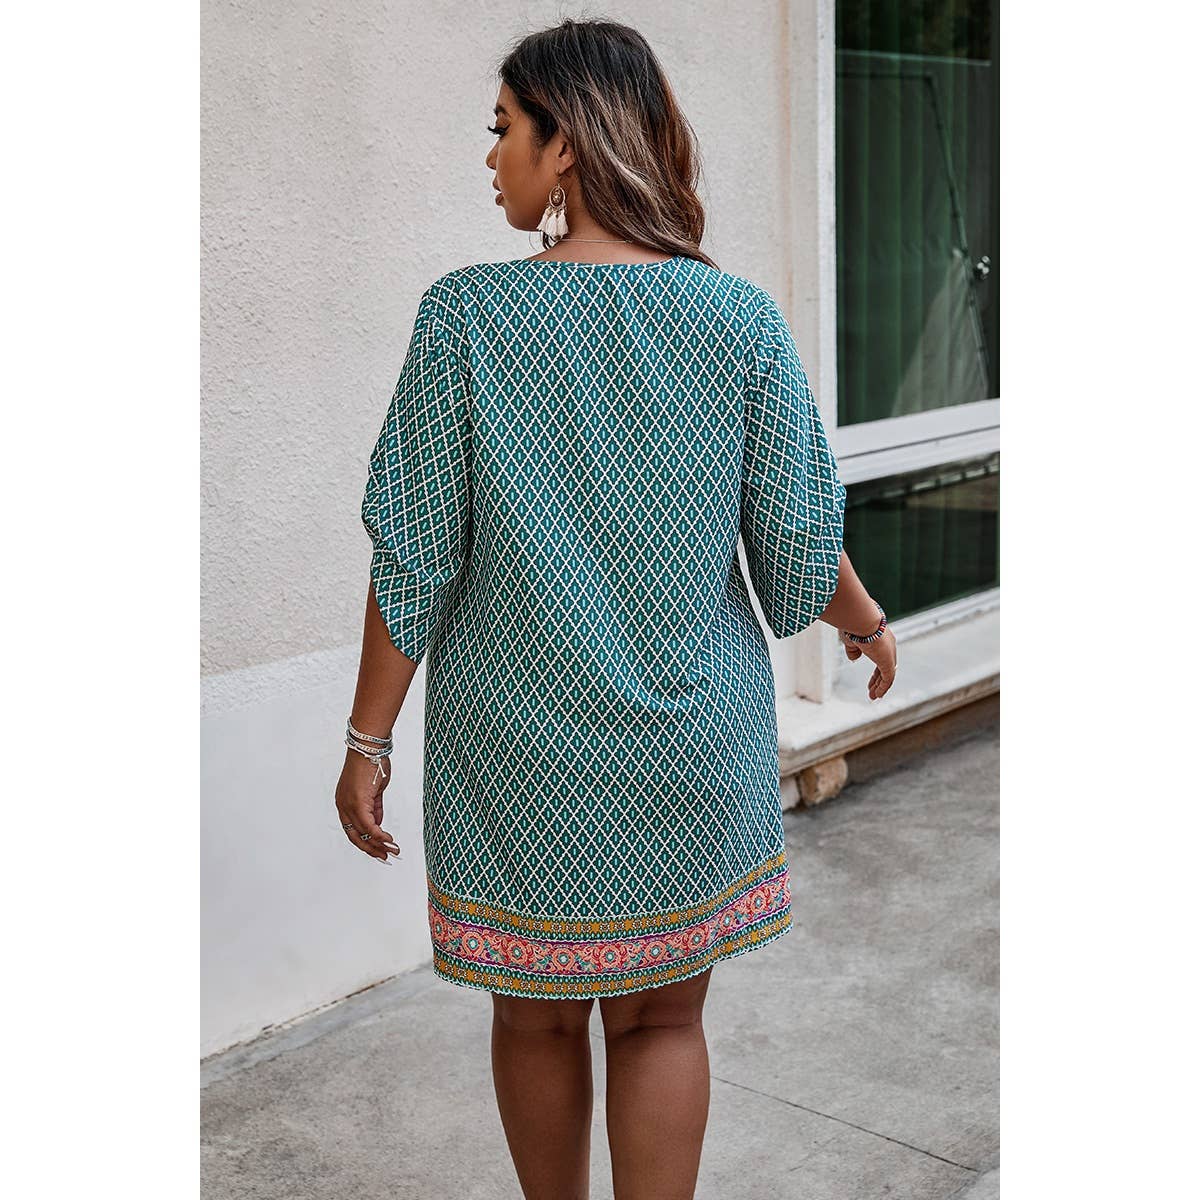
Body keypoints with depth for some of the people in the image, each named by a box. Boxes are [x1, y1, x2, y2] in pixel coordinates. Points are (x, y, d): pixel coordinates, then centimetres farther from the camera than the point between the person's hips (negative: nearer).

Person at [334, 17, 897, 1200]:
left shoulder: (464, 315, -12)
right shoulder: (741, 319, -8)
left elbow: (415, 559, -10)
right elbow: (800, 546, -3)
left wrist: (368, 738, 1)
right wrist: (868, 626, 18)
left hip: (515, 748, -1)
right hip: (690, 746, 1)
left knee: (536, 1017, 19)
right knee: (662, 1019, 17)